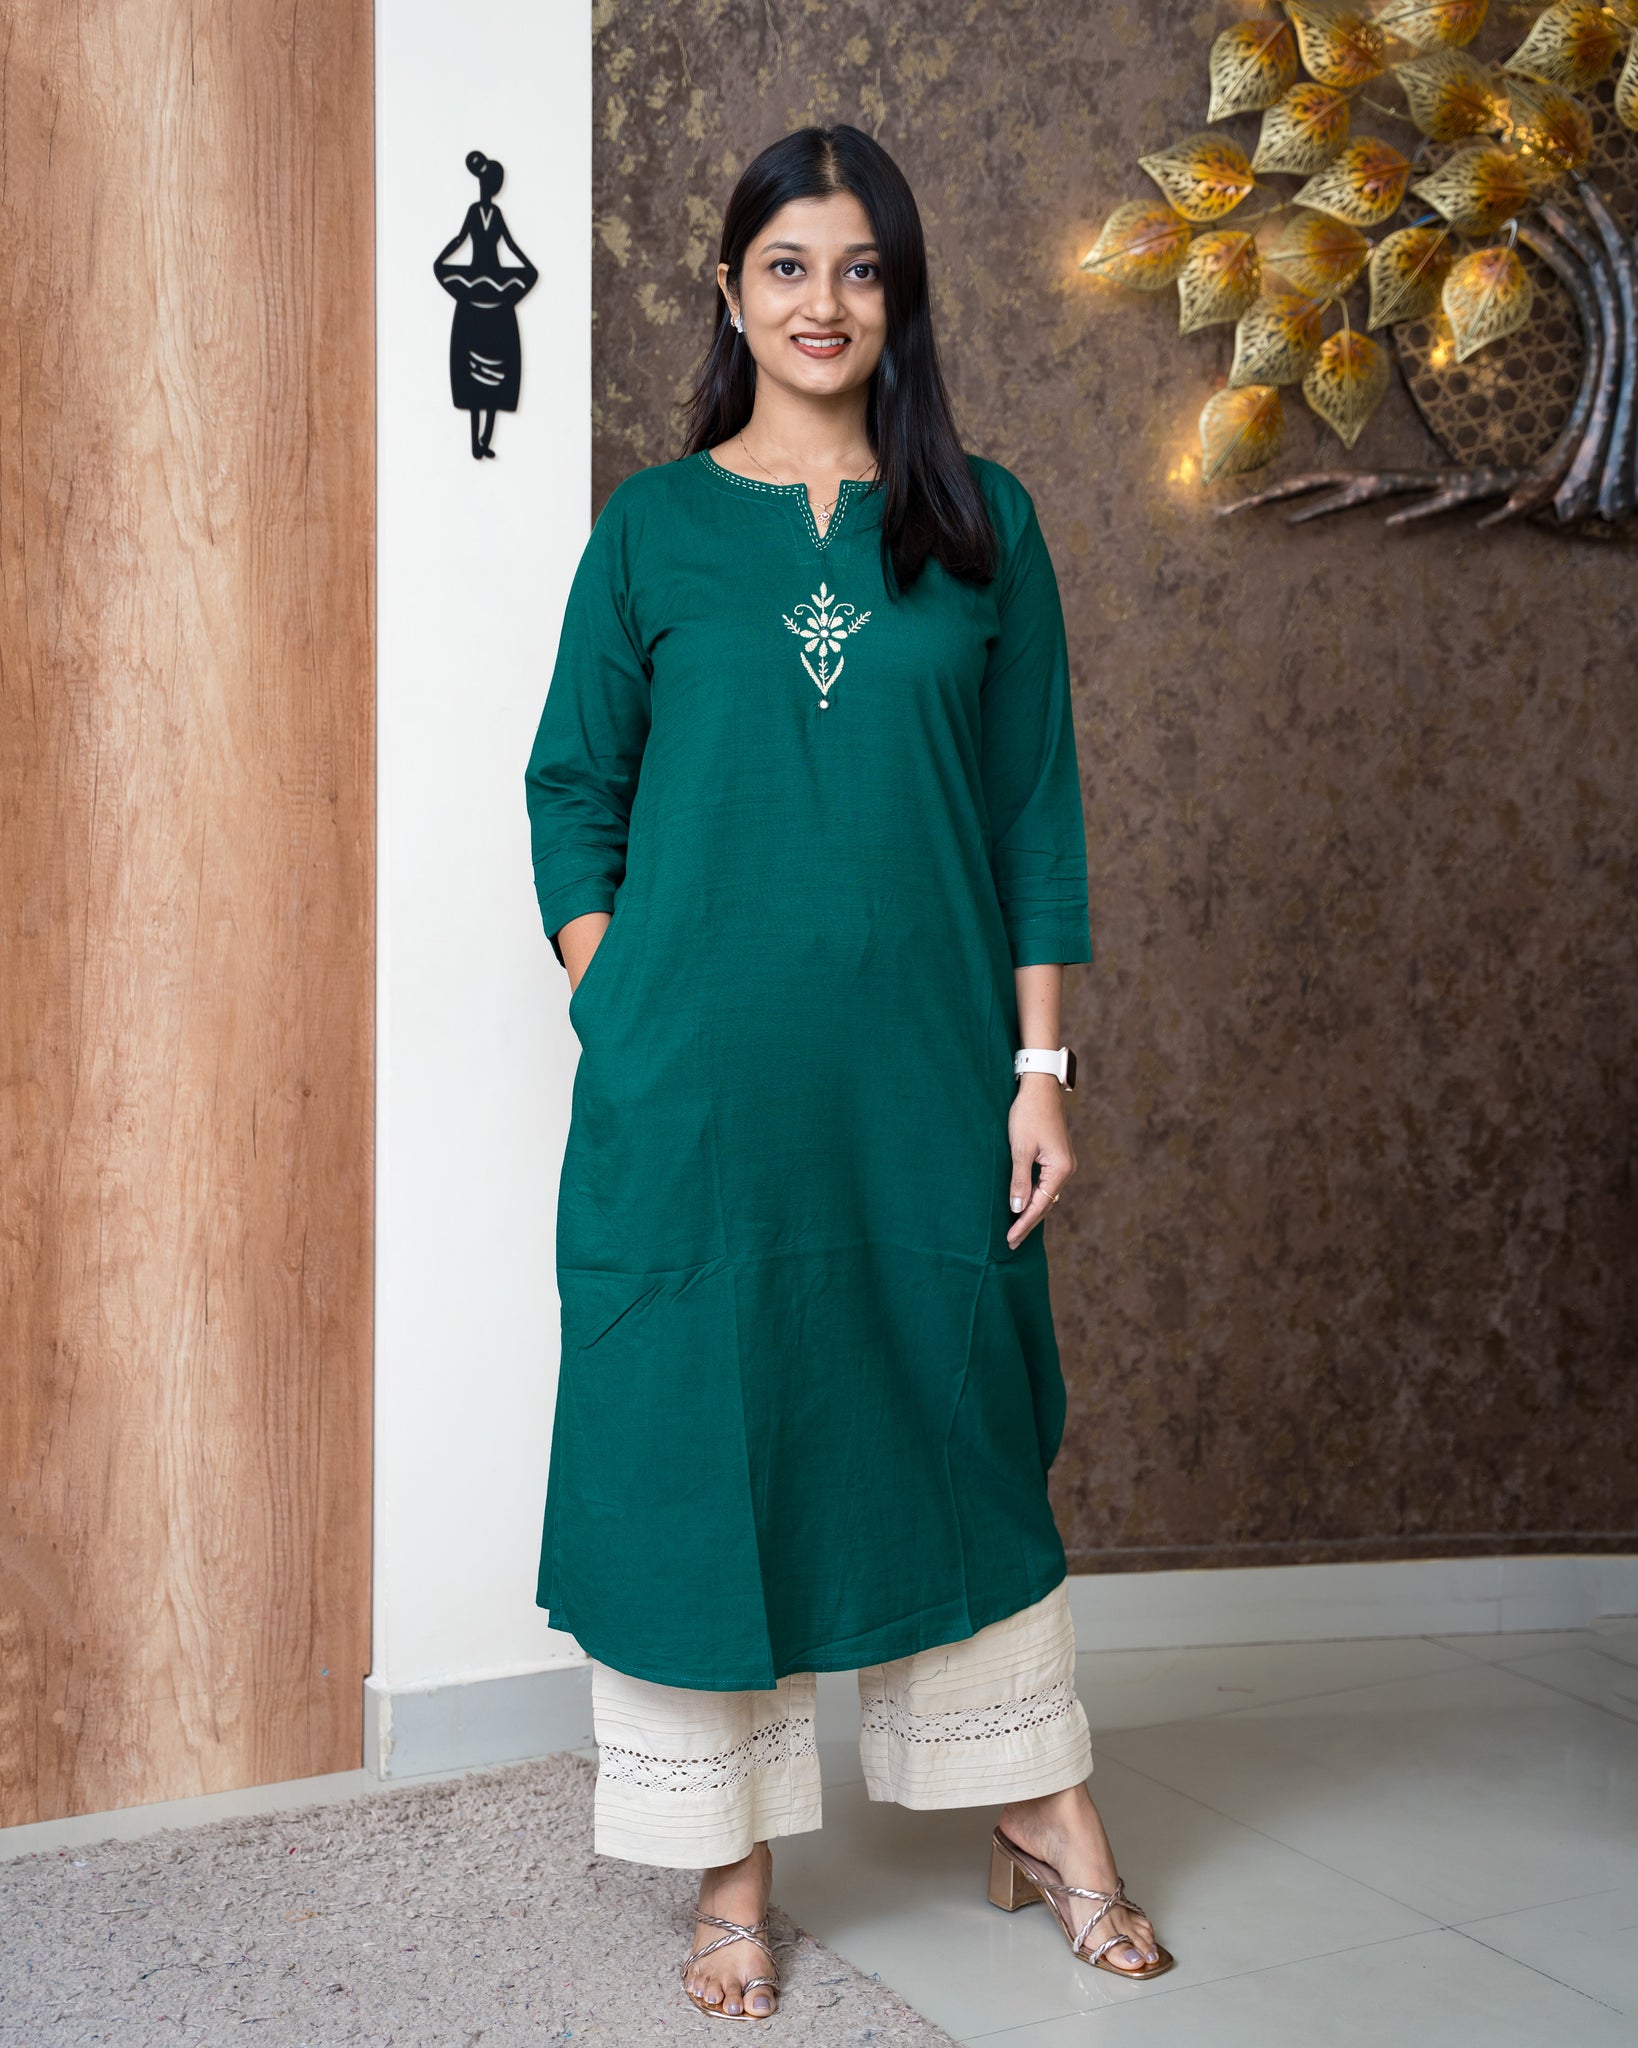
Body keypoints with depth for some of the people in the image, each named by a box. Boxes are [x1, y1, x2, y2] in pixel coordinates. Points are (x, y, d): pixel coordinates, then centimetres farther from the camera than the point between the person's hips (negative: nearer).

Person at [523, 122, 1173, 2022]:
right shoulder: (654, 526, 5)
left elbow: (1033, 804, 5)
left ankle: (1038, 1808, 33)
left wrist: (1039, 1063, 0)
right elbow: (573, 792, 5)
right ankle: (732, 1867, 22)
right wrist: (617, 1026, -5)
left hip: (924, 1066, 1)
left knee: (961, 1422, 13)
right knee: (700, 1435, 4)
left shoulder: (982, 521, 7)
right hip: (699, 1079, 0)